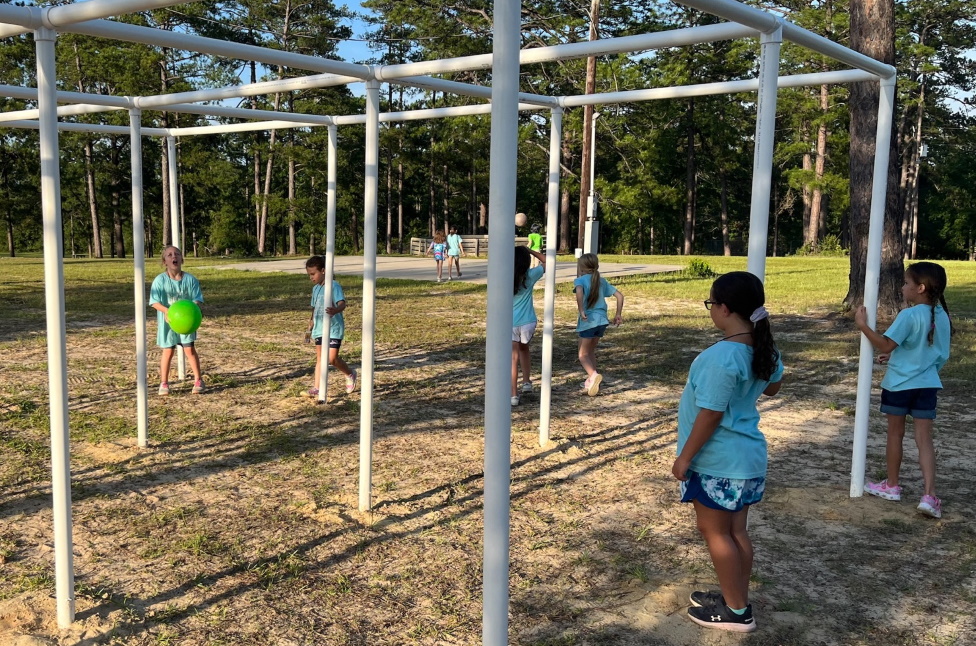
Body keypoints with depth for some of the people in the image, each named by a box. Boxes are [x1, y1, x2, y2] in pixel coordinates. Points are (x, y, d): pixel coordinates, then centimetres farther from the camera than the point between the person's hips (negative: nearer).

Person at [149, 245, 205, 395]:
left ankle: (198, 380, 12)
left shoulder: (190, 279, -4)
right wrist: (167, 311, -30)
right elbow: (154, 302, -12)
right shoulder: (160, 280, -9)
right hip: (167, 321, -1)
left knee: (190, 349, -1)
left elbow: (197, 300, -4)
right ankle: (164, 383, 18)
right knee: (168, 351, 6)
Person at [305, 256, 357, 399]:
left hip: (334, 328, -7)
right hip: (319, 329, 7)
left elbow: (342, 303, -26)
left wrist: (336, 310, -48)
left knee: (331, 358, -10)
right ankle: (316, 388, 9)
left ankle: (350, 374, 16)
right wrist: (310, 328, 24)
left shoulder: (334, 286, -12)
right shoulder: (315, 288, 12)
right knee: (319, 358, 7)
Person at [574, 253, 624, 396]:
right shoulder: (602, 281, 13)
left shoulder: (580, 280, -4)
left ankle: (593, 375, -22)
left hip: (588, 321, -6)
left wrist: (581, 311, -23)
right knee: (591, 351, 23)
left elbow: (579, 292, -27)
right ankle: (590, 382, 25)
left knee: (583, 354, 5)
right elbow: (619, 296, 11)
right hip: (602, 321, 6)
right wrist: (618, 314, 18)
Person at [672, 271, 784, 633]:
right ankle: (736, 598, 32)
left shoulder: (722, 356, -26)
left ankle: (736, 611, 16)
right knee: (736, 530, 19)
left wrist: (684, 457, -14)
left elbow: (710, 415, -23)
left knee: (714, 531, 6)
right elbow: (772, 387, 22)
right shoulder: (765, 349, 2)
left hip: (717, 461, -9)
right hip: (746, 456, 9)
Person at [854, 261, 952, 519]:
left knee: (895, 434, 12)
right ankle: (929, 495, -8)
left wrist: (863, 325, -14)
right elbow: (938, 355, 15)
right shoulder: (942, 317, 5)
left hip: (899, 384, -5)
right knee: (924, 439, 3)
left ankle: (892, 485, 26)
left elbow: (886, 345, -20)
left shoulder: (908, 315, -18)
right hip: (927, 385, 5)